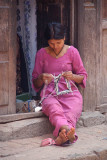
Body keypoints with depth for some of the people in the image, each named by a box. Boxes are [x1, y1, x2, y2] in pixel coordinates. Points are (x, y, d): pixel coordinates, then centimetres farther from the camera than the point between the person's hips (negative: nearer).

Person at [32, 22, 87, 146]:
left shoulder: (72, 51, 8)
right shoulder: (42, 54, 9)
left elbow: (83, 76, 13)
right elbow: (35, 83, 14)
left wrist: (72, 76, -10)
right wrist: (41, 78, -11)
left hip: (70, 93, 1)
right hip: (50, 94, -1)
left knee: (70, 114, -36)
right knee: (55, 109, -39)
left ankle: (62, 136, -64)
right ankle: (68, 131, -68)